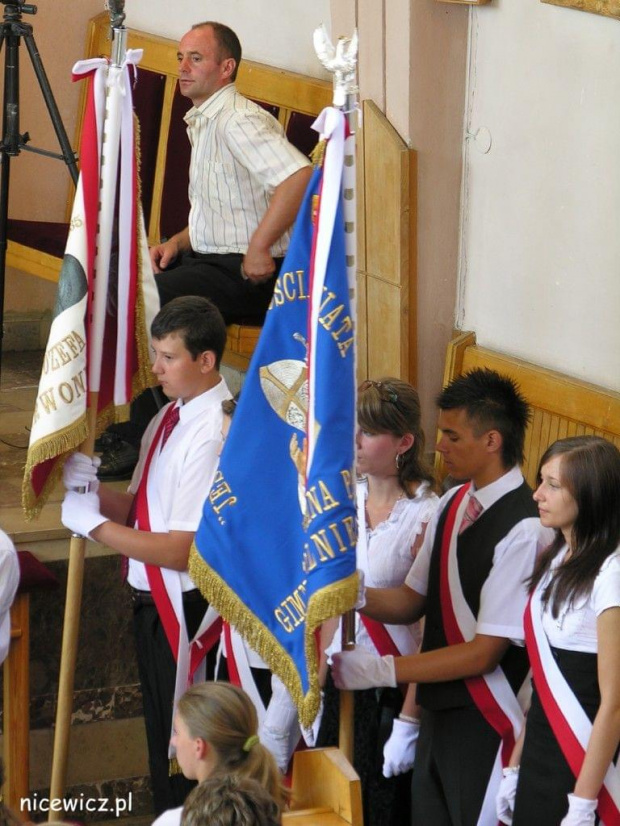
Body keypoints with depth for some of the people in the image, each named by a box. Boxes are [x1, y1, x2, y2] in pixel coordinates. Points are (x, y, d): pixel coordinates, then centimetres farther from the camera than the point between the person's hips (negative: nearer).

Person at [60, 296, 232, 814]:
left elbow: (184, 551, -24)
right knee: (161, 739, 24)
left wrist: (95, 524, -18)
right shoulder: (169, 417, 4)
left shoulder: (214, 434, -23)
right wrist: (92, 489, -9)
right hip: (152, 604, 9)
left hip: (187, 614, -9)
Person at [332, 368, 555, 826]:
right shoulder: (453, 504, 6)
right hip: (438, 714, 8)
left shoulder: (524, 531, -20)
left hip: (486, 725, -8)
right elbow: (412, 601, 11)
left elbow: (484, 652, -19)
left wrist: (381, 670, -18)